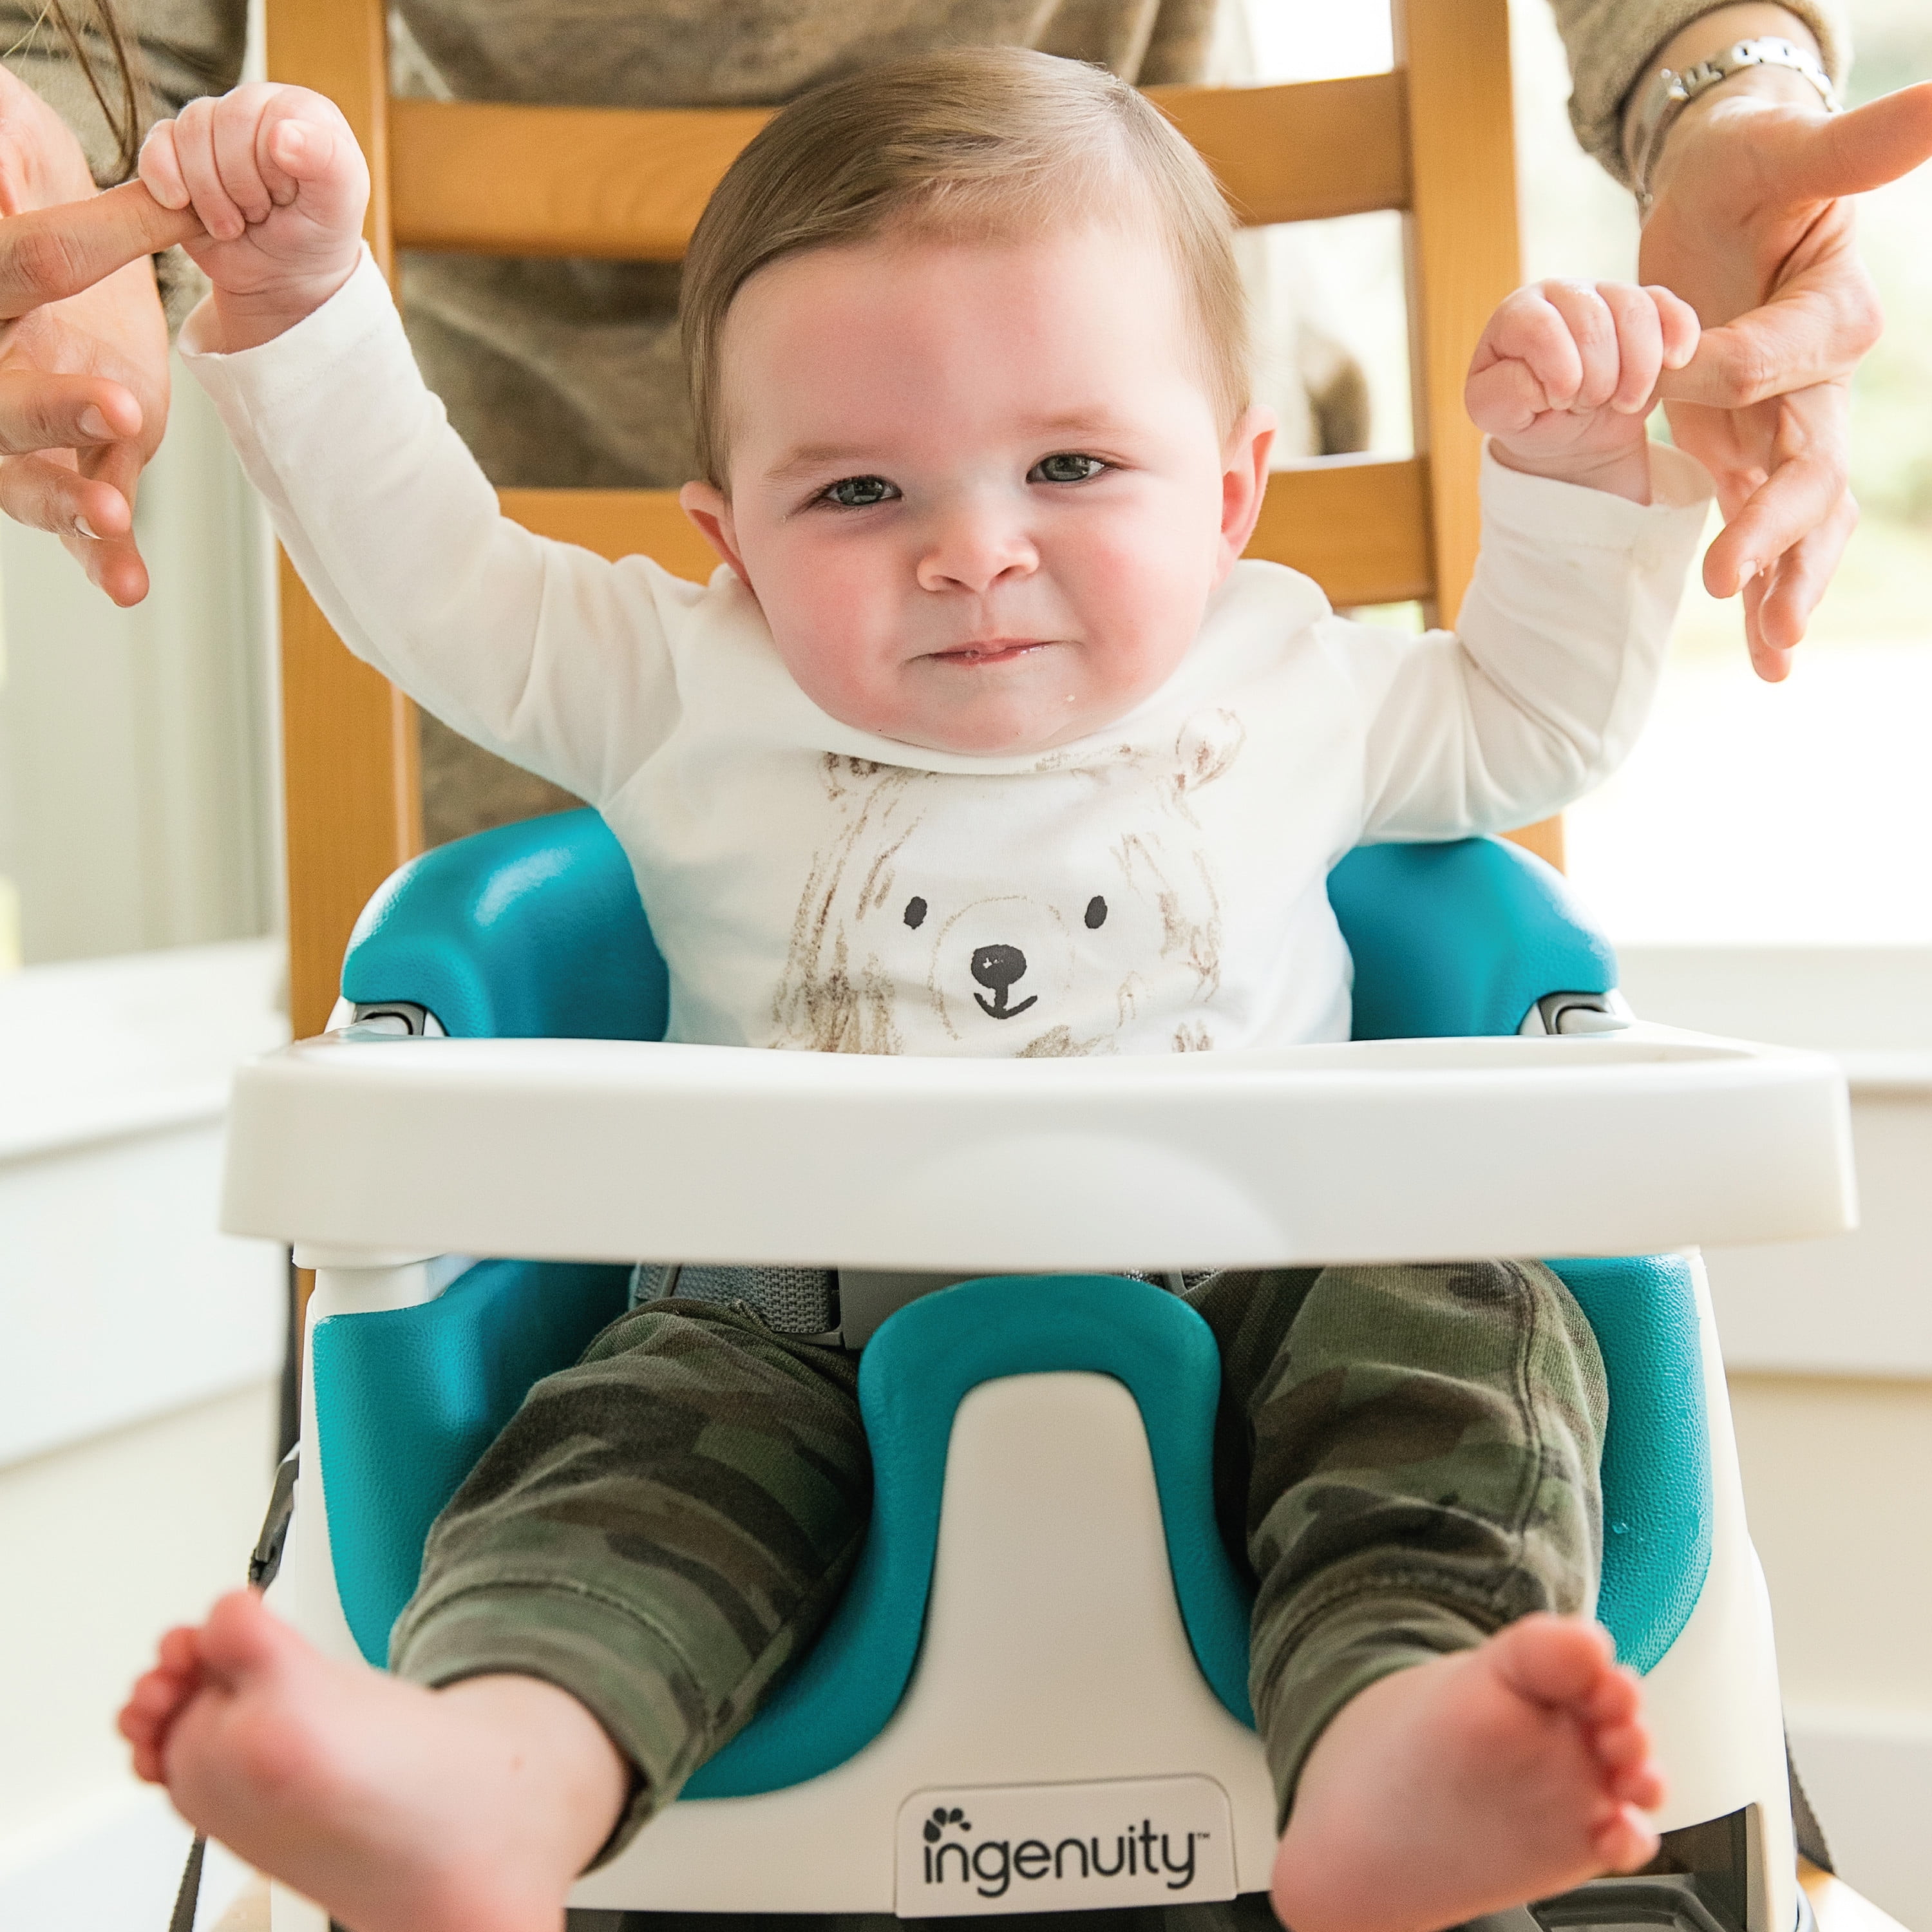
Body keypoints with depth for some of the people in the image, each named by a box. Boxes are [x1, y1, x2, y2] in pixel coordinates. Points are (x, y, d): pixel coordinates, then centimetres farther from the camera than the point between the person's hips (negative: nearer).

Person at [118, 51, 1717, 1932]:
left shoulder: (1288, 685, 13)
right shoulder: (686, 698, 9)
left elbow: (1528, 717, 28)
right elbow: (430, 573, 13)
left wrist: (1574, 470, 16)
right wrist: (296, 296, 5)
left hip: (1242, 1298, 1)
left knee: (1460, 1307, -27)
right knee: (656, 1412, -29)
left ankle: (1394, 1737, -51)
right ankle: (497, 1764, -54)